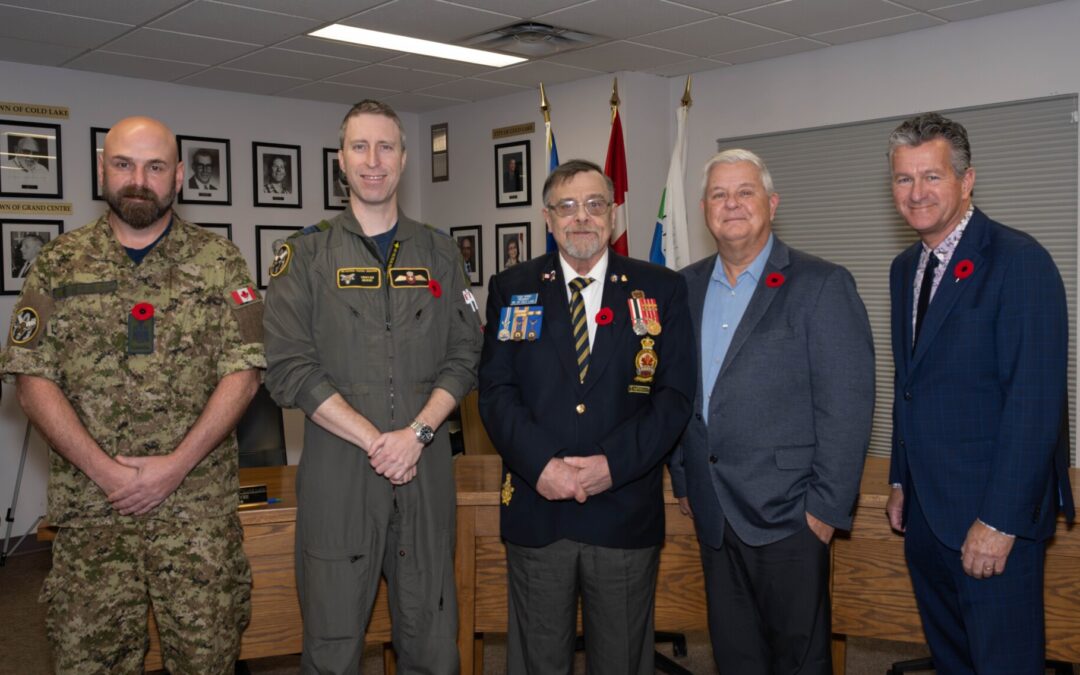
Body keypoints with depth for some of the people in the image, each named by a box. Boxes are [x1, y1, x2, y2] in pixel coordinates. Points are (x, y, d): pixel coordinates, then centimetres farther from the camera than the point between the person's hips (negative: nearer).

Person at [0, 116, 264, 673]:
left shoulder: (220, 262, 4)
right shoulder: (59, 263, 7)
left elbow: (242, 373, -2)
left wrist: (176, 465, -12)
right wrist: (104, 470, -10)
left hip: (199, 505, -1)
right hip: (88, 504, 1)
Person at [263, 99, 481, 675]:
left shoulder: (439, 254, 11)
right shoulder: (306, 255, 3)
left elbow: (464, 356, 5)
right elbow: (288, 367, -6)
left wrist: (417, 433, -11)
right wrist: (374, 440, -12)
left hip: (425, 471, 2)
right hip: (336, 471, -2)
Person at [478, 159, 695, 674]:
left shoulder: (661, 290, 3)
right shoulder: (511, 289, 6)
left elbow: (675, 394, -2)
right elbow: (496, 391, -1)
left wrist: (612, 464, -14)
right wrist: (542, 465, -15)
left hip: (627, 512, 0)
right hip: (536, 510, 0)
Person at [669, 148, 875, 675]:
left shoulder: (822, 285, -7)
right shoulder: (686, 287, 9)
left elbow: (847, 406, -11)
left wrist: (827, 507, -14)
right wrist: (682, 482, 10)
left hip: (788, 513, -5)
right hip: (712, 513, 5)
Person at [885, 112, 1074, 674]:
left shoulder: (1019, 261, -14)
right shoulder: (905, 268, 11)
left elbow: (1036, 400, -19)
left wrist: (999, 521, -21)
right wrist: (901, 481, 14)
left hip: (994, 517, -7)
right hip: (925, 508, 7)